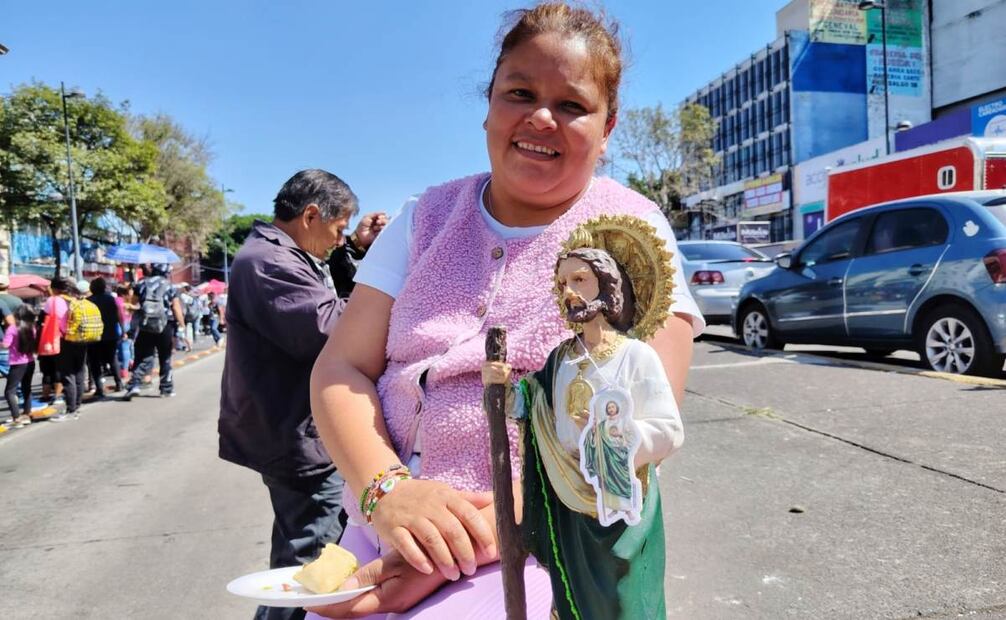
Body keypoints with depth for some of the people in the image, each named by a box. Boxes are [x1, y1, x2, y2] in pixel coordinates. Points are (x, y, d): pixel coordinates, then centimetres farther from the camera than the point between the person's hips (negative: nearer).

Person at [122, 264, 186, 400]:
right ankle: (167, 389, 17)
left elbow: (133, 301, 17)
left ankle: (134, 385, -10)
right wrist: (182, 326, -3)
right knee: (165, 359, 11)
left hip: (145, 327, 1)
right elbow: (177, 310, -5)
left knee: (143, 358, 6)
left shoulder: (142, 284, 4)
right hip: (165, 328, -1)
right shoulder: (169, 287, -2)